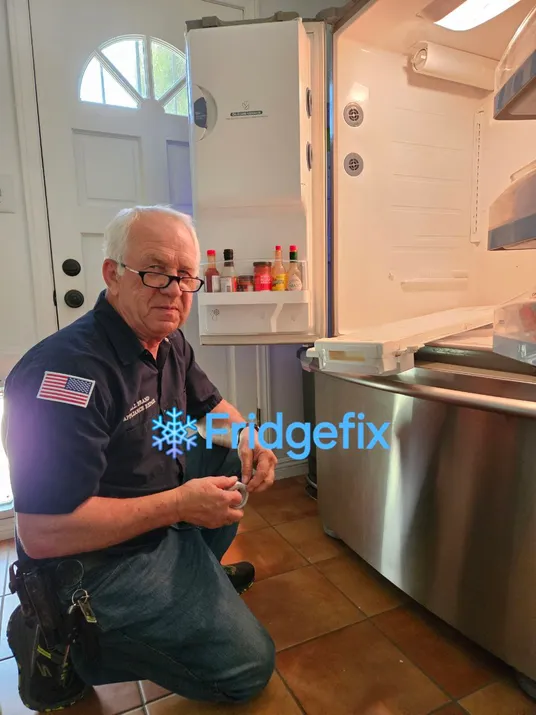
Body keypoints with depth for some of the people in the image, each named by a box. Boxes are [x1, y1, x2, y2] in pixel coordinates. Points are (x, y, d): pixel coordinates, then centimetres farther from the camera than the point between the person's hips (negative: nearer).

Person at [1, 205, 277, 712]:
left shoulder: (169, 342, -1)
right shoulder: (70, 369, -30)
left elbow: (210, 406, 13)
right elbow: (42, 533, -30)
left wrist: (247, 440, -8)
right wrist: (180, 504, -26)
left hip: (163, 521, 9)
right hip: (94, 564, -8)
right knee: (248, 667, -5)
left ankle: (200, 574, 22)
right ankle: (65, 644, 3)